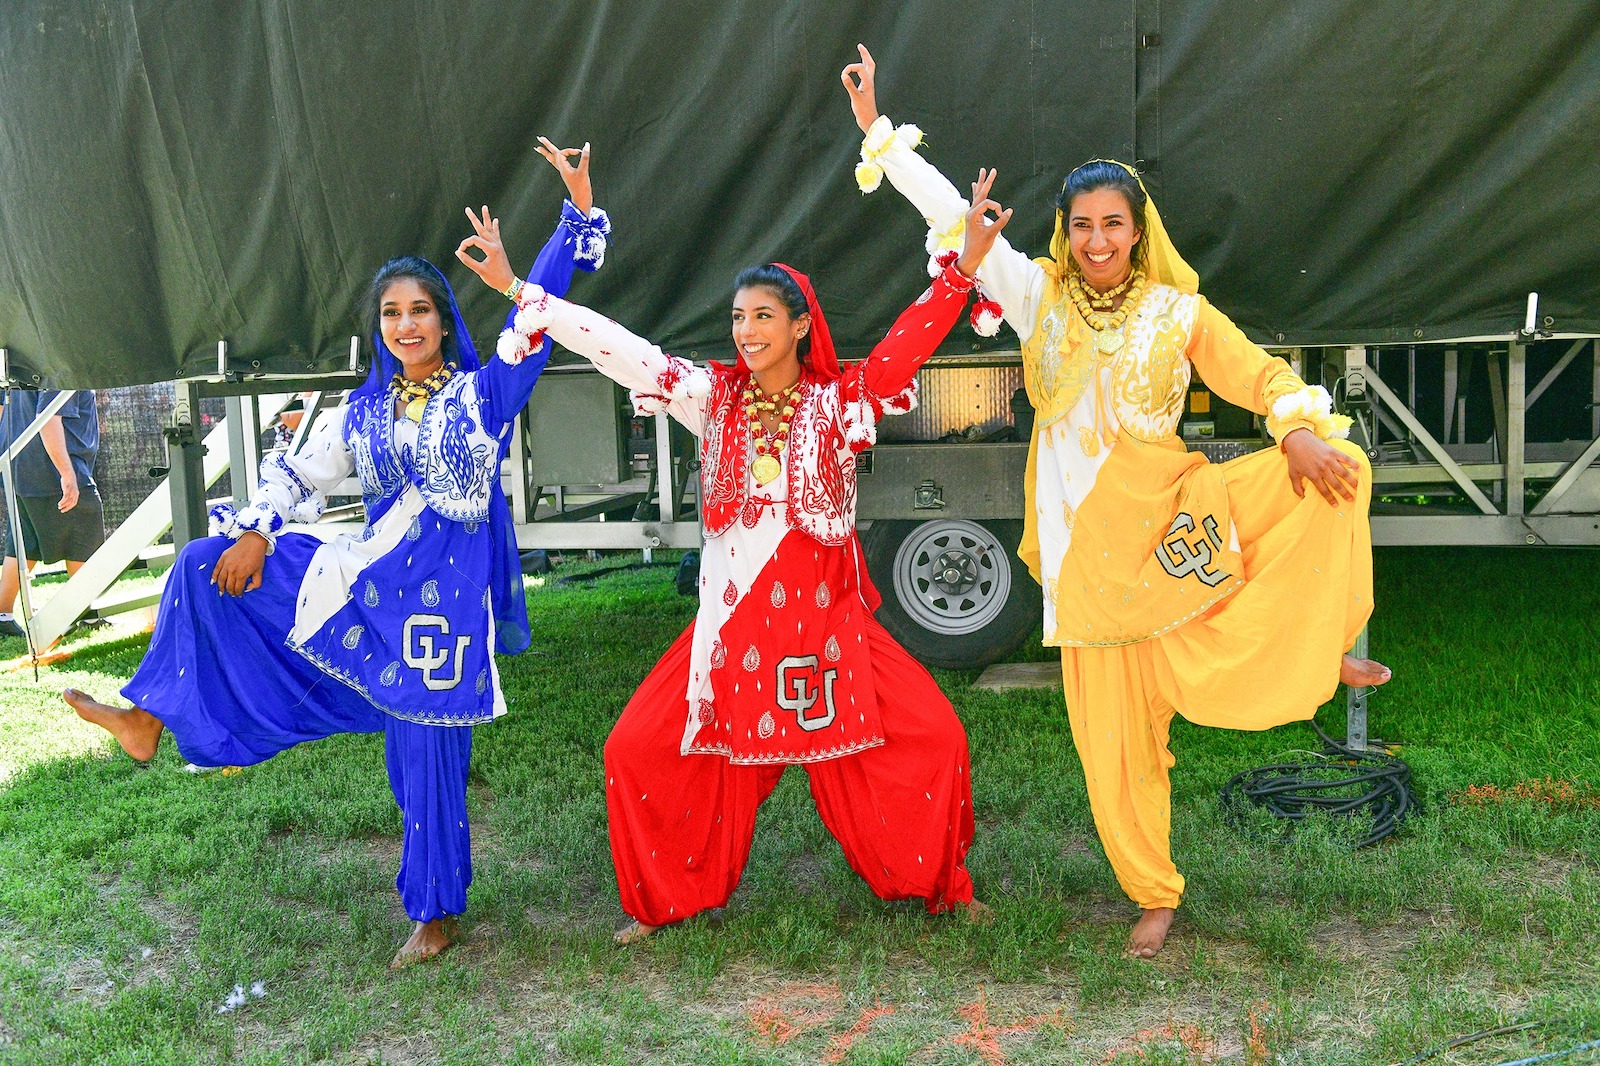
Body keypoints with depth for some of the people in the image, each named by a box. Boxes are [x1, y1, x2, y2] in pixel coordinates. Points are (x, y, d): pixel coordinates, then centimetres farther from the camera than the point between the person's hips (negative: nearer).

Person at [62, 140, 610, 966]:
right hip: (368, 578, 5)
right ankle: (153, 716, 12)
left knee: (427, 748, 2)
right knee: (211, 566, -1)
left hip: (443, 591, -5)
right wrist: (257, 532, -1)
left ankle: (435, 912, 22)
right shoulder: (364, 410, 10)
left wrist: (579, 211, -14)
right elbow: (301, 474, 15)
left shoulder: (482, 393, -3)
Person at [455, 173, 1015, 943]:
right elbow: (618, 348, -2)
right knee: (639, 748, -1)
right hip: (733, 617, 2)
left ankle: (935, 883, 22)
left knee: (932, 736, -5)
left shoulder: (840, 402, -2)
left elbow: (910, 338, -14)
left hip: (826, 616, -1)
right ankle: (665, 899, 23)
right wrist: (522, 295, -5)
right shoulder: (714, 398, 2)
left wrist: (964, 266, -26)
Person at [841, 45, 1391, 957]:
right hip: (1088, 546, 0)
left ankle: (1317, 649, -3)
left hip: (1171, 517, 0)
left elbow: (1263, 376, 3)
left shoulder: (1178, 311, 1)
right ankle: (1156, 894, 25)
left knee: (1337, 469, -19)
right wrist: (877, 127, 2)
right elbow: (951, 211, 1)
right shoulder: (1039, 294, 1)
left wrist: (1300, 430, -19)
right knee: (1115, 733, 5)